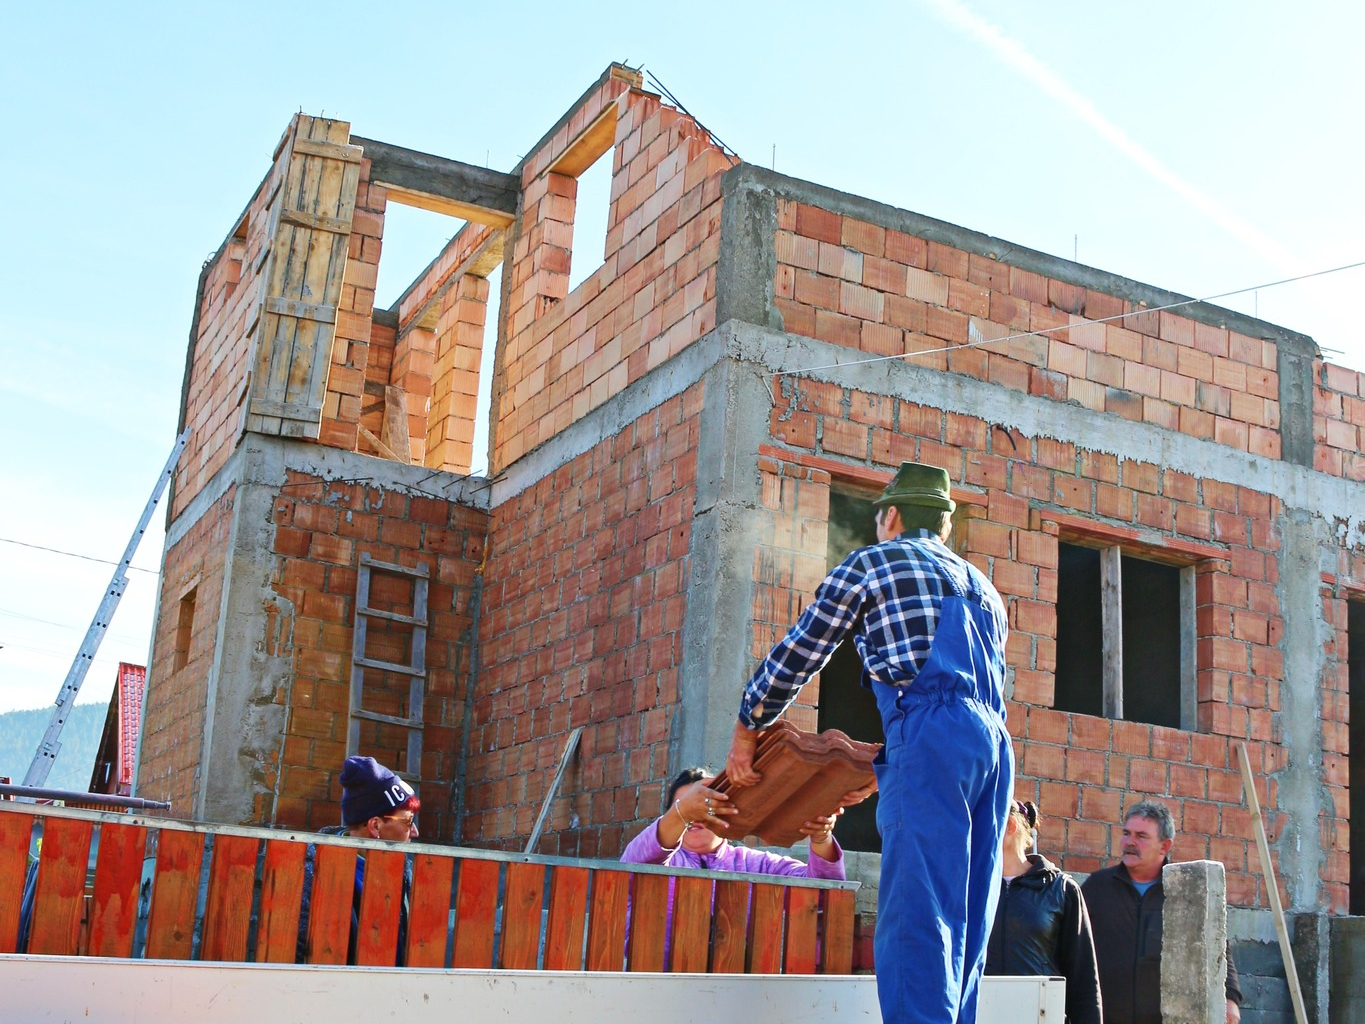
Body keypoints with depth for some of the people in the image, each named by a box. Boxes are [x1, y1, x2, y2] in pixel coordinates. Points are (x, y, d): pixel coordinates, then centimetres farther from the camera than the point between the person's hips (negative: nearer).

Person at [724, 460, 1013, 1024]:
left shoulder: (871, 562, 12)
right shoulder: (980, 585, 30)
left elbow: (796, 654, 14)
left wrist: (745, 731, 27)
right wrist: (884, 772, 36)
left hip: (930, 734, -7)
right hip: (994, 740, 7)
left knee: (916, 916, -13)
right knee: (967, 924, 7)